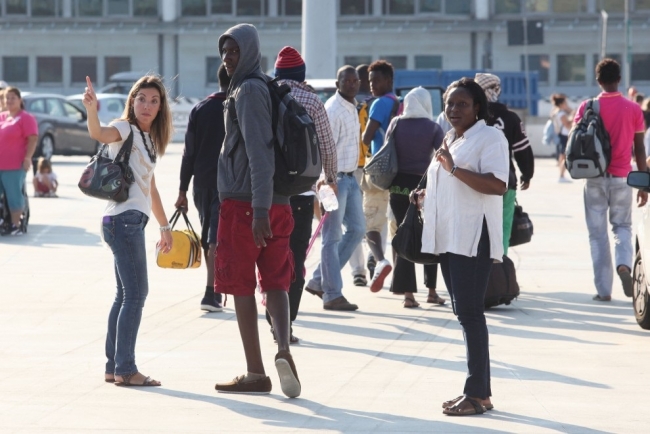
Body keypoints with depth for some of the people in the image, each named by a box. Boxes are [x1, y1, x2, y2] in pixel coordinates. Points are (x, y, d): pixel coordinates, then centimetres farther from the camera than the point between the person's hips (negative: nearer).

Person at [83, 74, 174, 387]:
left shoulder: (148, 139, 17)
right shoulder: (125, 129, -8)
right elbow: (99, 134, -32)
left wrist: (164, 226, 27)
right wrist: (92, 110, -52)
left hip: (132, 221, 10)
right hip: (124, 219, -10)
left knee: (126, 295, 12)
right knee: (135, 294, -10)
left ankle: (114, 367, 18)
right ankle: (124, 369, -9)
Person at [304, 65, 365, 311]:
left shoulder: (352, 108, 13)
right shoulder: (333, 110, -16)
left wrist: (351, 176, 19)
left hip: (349, 178, 10)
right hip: (335, 178, -10)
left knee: (357, 229, 11)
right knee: (333, 237, -4)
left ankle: (319, 281, 18)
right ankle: (332, 295, 1)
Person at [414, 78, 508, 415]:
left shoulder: (489, 138, -7)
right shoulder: (449, 139, 21)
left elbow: (497, 185, -21)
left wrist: (454, 168, -24)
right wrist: (425, 195, 15)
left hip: (473, 238, -9)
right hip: (448, 237, 9)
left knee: (469, 312, -11)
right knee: (465, 314, 11)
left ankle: (478, 393, -9)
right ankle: (477, 390, 16)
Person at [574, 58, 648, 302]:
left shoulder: (588, 107, -4)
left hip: (594, 179, 0)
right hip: (622, 178, 0)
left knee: (598, 233, 6)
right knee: (622, 226, 15)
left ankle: (603, 289, 2)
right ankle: (624, 264, -14)